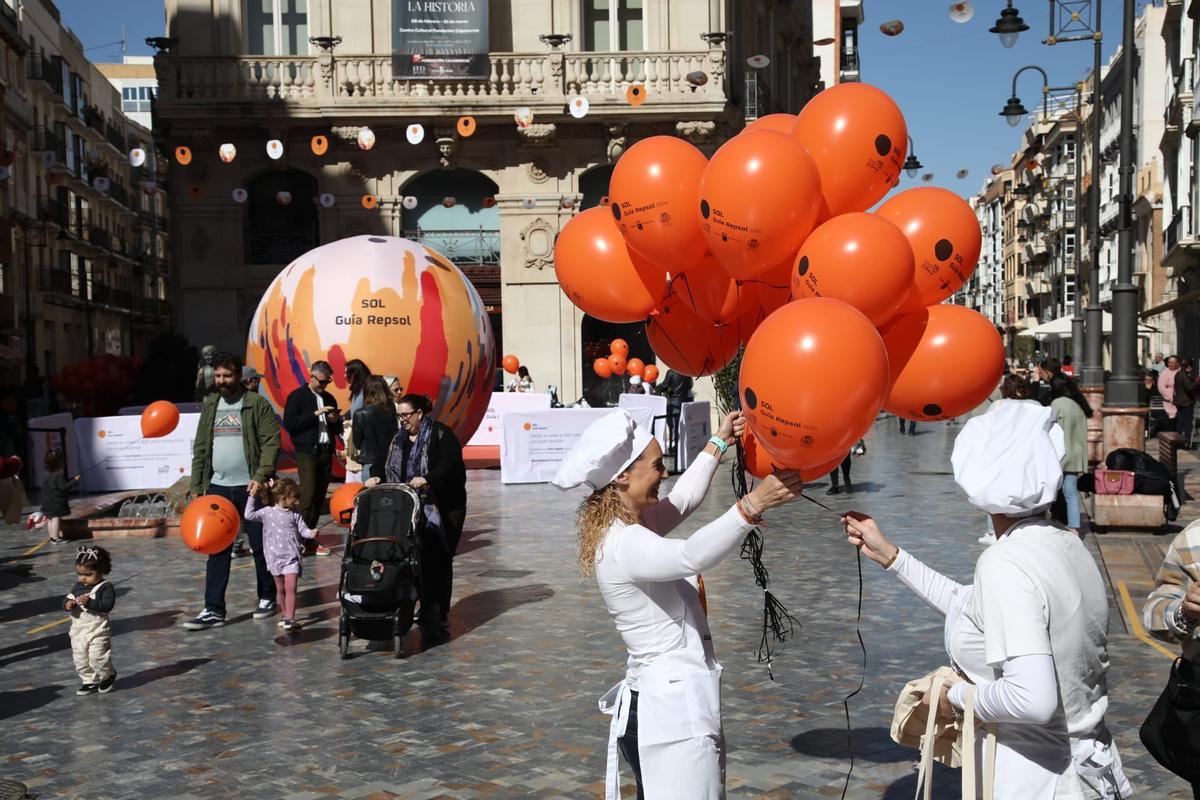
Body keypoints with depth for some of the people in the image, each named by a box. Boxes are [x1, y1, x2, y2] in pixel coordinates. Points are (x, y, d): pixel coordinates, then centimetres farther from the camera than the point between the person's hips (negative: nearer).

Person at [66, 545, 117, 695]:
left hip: (98, 631, -7)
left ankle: (108, 676, 21)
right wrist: (68, 604, -16)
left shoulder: (106, 587, -14)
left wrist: (90, 602, -33)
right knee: (80, 659, 12)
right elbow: (68, 599, 8)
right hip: (78, 630, 7)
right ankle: (90, 681, 28)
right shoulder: (78, 586, 6)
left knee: (97, 658, -6)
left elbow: (107, 605, -23)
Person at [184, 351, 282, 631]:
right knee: (217, 550, 3)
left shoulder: (258, 404, -4)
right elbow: (200, 448, 13)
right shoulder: (210, 405, 11)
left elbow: (271, 443, -10)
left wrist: (260, 476, -21)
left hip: (250, 487, -4)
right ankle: (213, 610, 6)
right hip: (218, 487, 4)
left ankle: (267, 598, 23)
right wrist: (196, 486, 7)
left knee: (260, 545, 6)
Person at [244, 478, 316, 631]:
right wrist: (252, 497, -5)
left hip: (292, 557, -1)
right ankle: (286, 614, 28)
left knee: (290, 588, -11)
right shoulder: (267, 512, -3)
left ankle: (290, 618, -12)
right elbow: (249, 515, -4)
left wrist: (311, 533, -22)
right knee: (280, 589, 12)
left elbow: (302, 529, -2)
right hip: (275, 557, 1)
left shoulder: (295, 515, 0)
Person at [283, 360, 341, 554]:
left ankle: (311, 538, 9)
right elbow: (289, 424, -12)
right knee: (308, 496, -12)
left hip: (326, 452, 6)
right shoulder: (297, 396, 0)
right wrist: (315, 414, -15)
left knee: (319, 497, 4)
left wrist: (335, 420, 1)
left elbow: (337, 429, 24)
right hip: (307, 452, -6)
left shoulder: (329, 398, 18)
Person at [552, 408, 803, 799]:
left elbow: (684, 498, 25)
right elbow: (692, 556, -39)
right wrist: (752, 505, -43)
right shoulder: (622, 545, -21)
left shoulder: (630, 527, 9)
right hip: (673, 710, -10)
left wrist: (718, 443, 30)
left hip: (667, 702, 10)